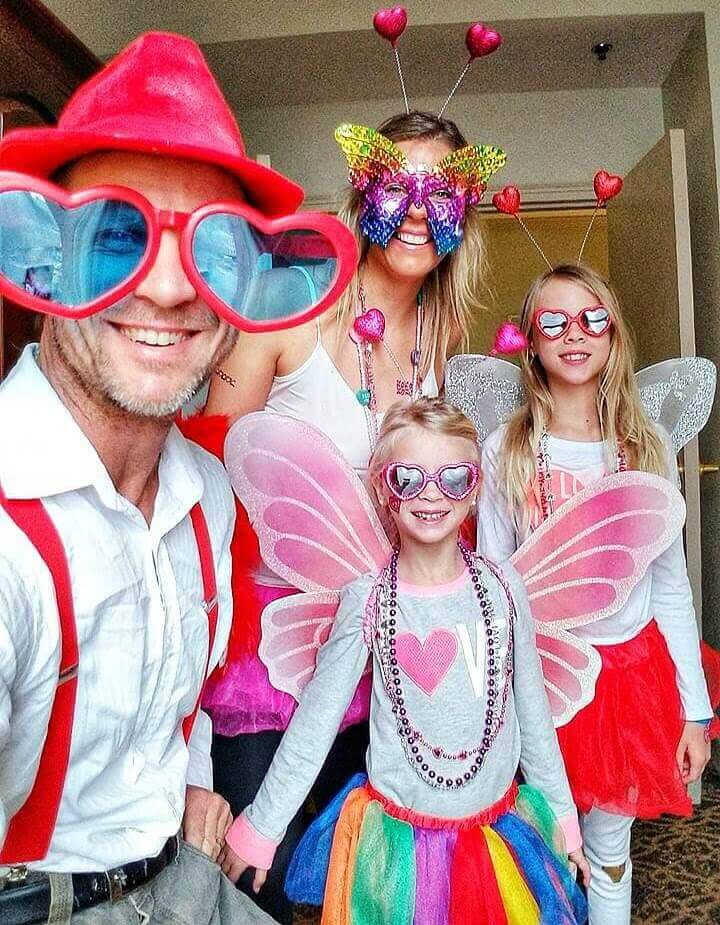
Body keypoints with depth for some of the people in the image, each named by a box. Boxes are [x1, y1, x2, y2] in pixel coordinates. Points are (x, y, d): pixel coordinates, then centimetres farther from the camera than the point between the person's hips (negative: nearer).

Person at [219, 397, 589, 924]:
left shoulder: (502, 587, -8)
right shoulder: (368, 600, -14)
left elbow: (533, 708, 3)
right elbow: (314, 722, -7)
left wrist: (563, 812, 11)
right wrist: (259, 830, -2)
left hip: (500, 832, 2)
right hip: (401, 837, -2)